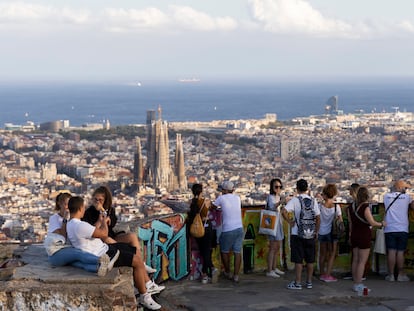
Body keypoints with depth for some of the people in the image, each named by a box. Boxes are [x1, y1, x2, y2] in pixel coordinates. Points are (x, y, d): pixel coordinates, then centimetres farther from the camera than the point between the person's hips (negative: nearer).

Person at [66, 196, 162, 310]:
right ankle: (144, 296, 0)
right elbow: (104, 234, -21)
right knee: (137, 261, -12)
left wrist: (99, 222, 28)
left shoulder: (71, 224, 7)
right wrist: (104, 222, -2)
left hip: (103, 248, 11)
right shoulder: (80, 226, -27)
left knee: (135, 250, 15)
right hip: (103, 256, -11)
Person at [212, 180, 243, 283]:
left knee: (224, 251, 14)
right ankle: (236, 275, 3)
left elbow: (213, 207, 11)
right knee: (237, 252, 4)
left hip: (228, 230, -4)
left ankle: (228, 273, 23)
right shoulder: (237, 198, 10)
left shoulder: (221, 198, -3)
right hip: (239, 228, 4)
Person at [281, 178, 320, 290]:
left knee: (298, 260, 1)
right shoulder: (313, 201, 1)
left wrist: (290, 221, -7)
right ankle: (309, 282, 17)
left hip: (297, 234, -3)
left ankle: (297, 283, 4)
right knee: (310, 260, 11)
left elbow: (284, 212, -22)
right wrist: (316, 232, 12)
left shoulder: (295, 200, -9)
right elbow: (318, 218, 2)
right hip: (310, 235, 3)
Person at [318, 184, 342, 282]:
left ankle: (322, 274, 20)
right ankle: (328, 275, 1)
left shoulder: (320, 206, -9)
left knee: (322, 254, 14)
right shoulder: (336, 206, -10)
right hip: (332, 232, -2)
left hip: (321, 232, 2)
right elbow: (340, 220, -8)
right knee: (332, 254, 6)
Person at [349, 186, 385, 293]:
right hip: (364, 236, -7)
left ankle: (355, 283, 16)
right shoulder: (365, 207, -16)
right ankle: (358, 285, -4)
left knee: (355, 260, 12)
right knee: (362, 261, -3)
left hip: (354, 235, 7)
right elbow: (372, 222, -18)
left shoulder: (352, 207, 6)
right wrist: (381, 224, 0)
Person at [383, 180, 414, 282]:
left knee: (391, 252, 1)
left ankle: (391, 275, 2)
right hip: (402, 229, -1)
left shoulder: (387, 196, 6)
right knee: (400, 252, 3)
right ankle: (401, 274, 7)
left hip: (389, 229, 1)